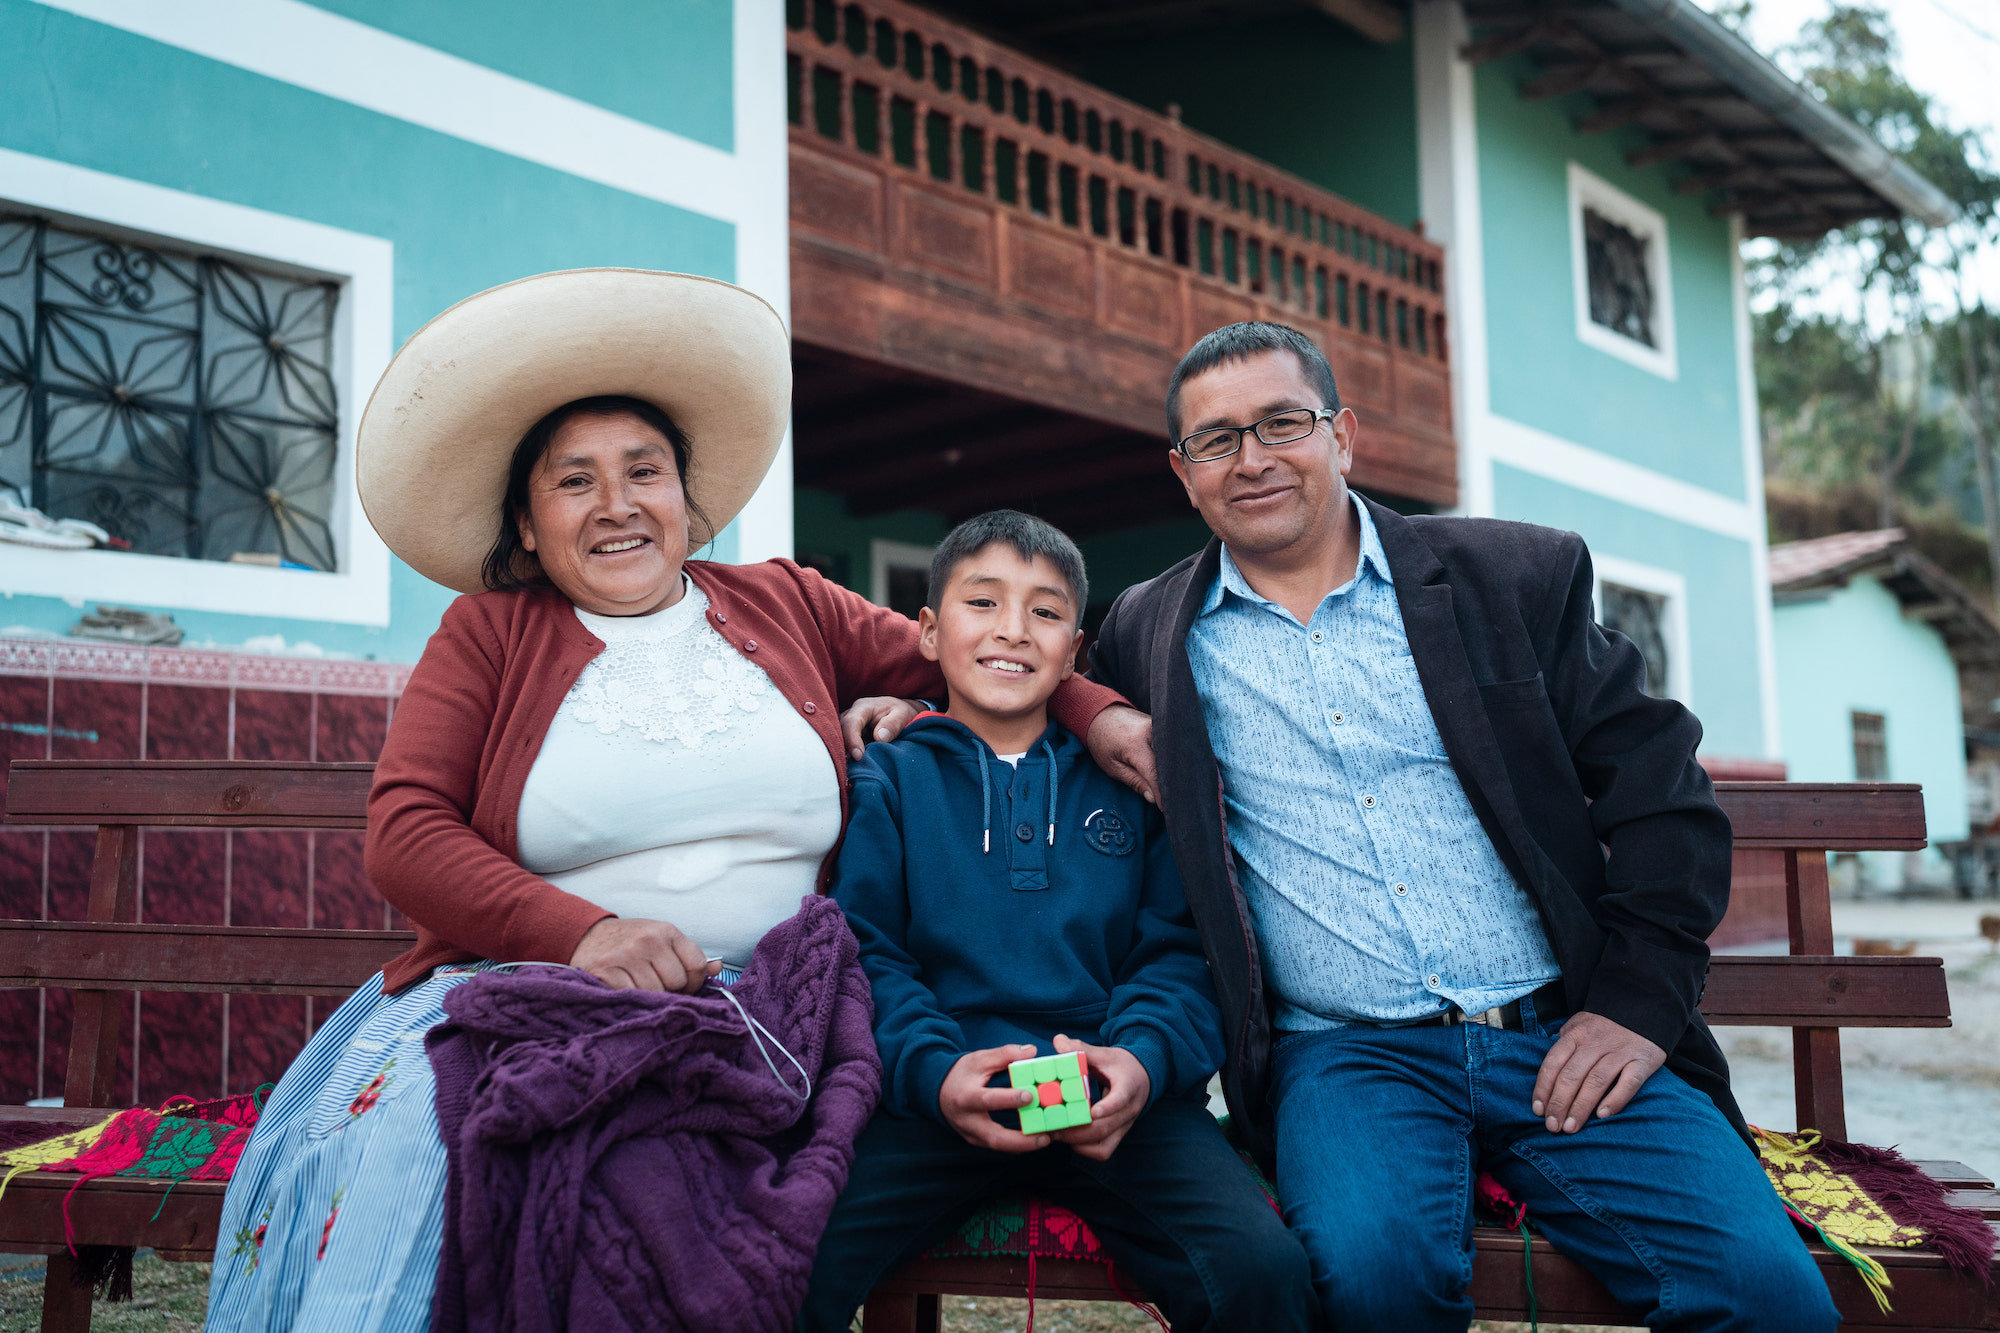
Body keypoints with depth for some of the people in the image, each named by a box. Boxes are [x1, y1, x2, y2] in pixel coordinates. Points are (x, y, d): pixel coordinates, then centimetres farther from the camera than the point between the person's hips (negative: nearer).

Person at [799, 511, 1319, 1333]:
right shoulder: (888, 780, 12)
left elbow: (1177, 949, 9)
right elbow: (862, 951, 2)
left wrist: (1143, 1057, -12)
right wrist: (934, 1071, -17)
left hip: (1116, 1102, 1)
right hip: (932, 1098, 0)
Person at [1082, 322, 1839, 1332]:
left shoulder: (1517, 577, 8)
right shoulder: (1151, 634, 10)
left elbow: (1660, 788, 7)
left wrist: (1638, 1004, -4)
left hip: (1565, 1037, 1)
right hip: (1347, 1055, 0)